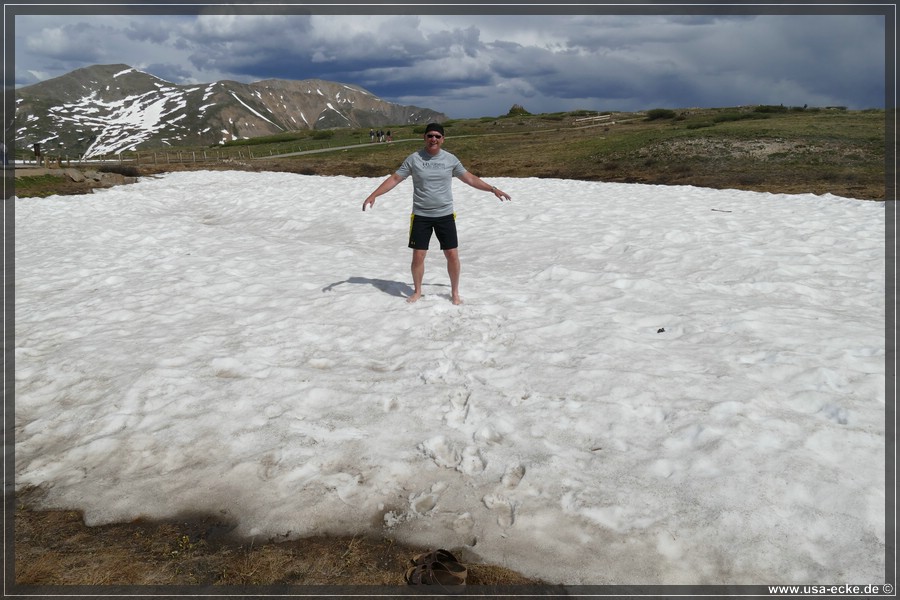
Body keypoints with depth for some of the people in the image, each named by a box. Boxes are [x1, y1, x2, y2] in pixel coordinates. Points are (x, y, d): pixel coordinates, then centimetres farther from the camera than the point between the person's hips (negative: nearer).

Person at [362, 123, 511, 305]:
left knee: (452, 255, -1)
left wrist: (493, 189, 5)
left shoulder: (450, 159, 1)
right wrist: (373, 195, -9)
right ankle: (417, 291, 23)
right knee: (418, 256, 1)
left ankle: (455, 292, 18)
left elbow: (470, 178, 8)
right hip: (421, 216, -1)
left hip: (445, 215, 1)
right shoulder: (414, 159, -2)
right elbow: (394, 178, 0)